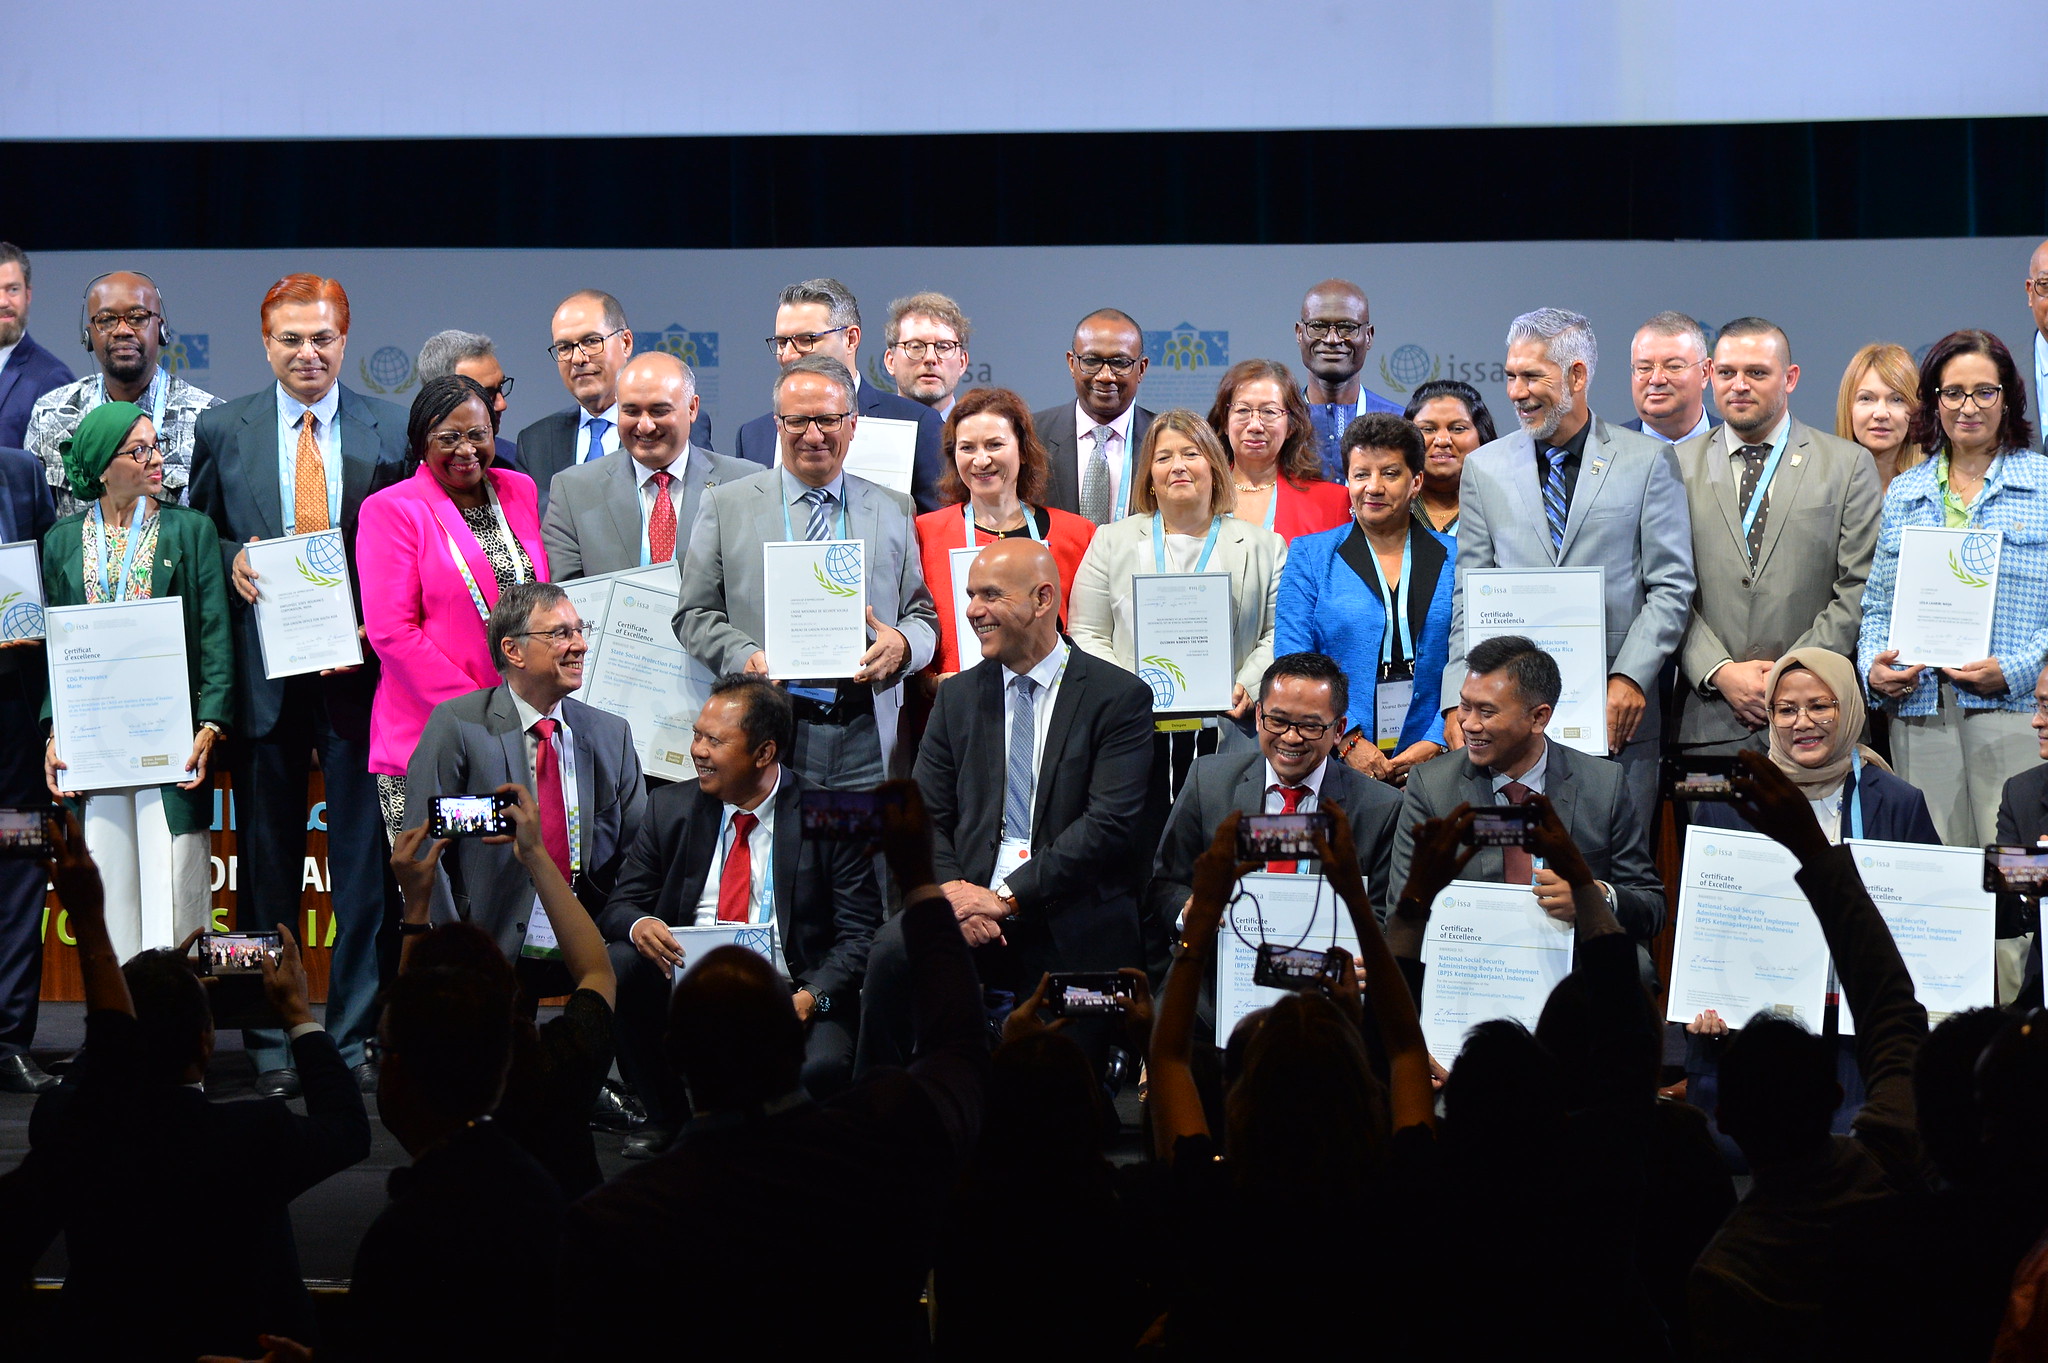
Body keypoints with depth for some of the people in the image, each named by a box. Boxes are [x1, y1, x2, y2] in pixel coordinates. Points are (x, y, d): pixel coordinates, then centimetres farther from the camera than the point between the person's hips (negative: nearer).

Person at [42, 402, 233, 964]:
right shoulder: (63, 540, 11)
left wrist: (211, 728, -10)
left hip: (173, 743, -2)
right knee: (109, 891, 3)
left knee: (174, 891, -6)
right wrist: (54, 734, -1)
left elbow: (217, 638, 1)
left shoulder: (191, 530, 5)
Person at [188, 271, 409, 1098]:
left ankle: (357, 1037, 8)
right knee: (267, 860, 6)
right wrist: (231, 561, -9)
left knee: (364, 859, 1)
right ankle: (269, 1044, 13)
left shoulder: (393, 433, 5)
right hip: (264, 669, 1)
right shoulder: (221, 432, 7)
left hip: (359, 666, -1)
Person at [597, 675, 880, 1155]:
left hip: (789, 998, -4)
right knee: (614, 967, -25)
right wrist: (638, 926, -17)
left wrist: (811, 998, -24)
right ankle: (665, 1118, -2)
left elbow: (860, 935, -5)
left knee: (822, 1066, -35)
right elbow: (620, 904, 9)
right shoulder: (672, 807, 7)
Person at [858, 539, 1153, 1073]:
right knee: (894, 948, -28)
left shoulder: (1119, 697, -1)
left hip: (1073, 924, -2)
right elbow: (926, 819, 9)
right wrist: (952, 892, -13)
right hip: (972, 900, 2)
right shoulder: (958, 697, 14)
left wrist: (1007, 899, -17)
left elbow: (1109, 824, -11)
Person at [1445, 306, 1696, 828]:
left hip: (1617, 713, -2)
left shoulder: (1648, 461, 5)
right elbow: (1470, 597, 10)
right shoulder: (1485, 468, 12)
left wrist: (1630, 678, -11)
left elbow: (1671, 587, 2)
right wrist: (1460, 700, -1)